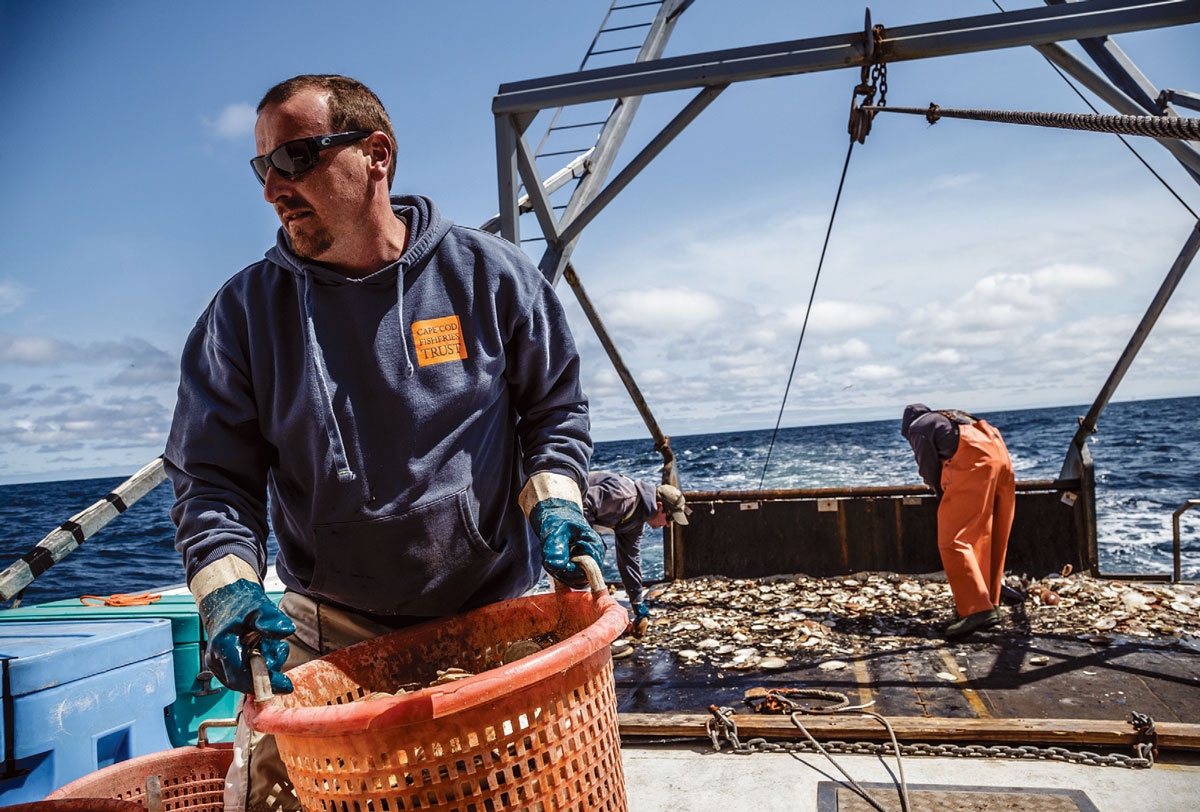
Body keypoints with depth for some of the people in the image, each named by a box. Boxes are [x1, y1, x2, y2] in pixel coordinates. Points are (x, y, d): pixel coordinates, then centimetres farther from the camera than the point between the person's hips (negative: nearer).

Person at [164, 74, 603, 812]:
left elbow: (555, 409, 5)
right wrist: (230, 589, -18)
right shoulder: (245, 311, -3)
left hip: (497, 614, 0)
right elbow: (213, 477, -1)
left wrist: (554, 503, -11)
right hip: (328, 635, 1)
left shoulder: (488, 274, -4)